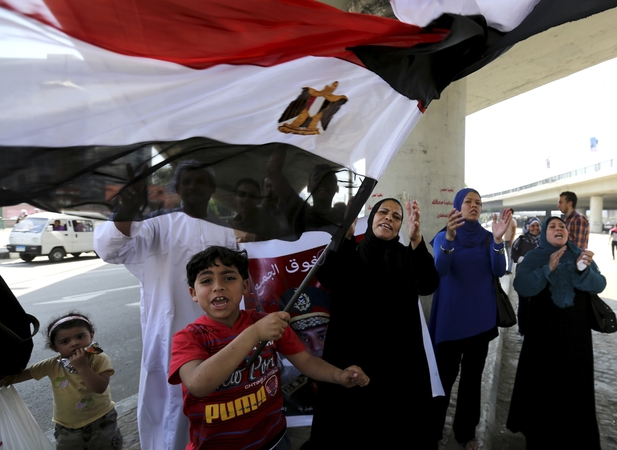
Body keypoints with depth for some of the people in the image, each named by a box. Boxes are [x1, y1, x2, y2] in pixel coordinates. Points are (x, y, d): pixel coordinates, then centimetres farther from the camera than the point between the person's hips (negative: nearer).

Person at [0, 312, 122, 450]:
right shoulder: (52, 365, -12)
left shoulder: (100, 359, -21)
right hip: (67, 427, 3)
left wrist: (82, 366, -34)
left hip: (102, 421, -2)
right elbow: (22, 374, 0)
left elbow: (100, 388, -32)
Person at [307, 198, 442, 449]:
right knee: (350, 425, 8)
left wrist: (416, 239, -32)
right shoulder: (350, 252, 0)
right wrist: (346, 233, -34)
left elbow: (428, 285, -16)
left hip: (400, 356, 1)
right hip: (353, 354, -1)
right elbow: (327, 279, -20)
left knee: (400, 424, 12)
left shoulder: (408, 257, 4)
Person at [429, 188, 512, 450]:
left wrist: (498, 239, -27)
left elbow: (499, 271, -10)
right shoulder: (443, 236, -6)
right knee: (445, 374, 0)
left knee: (473, 376, 13)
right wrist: (450, 237, -40)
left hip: (480, 317, 4)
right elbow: (439, 269, -23)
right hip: (450, 317, -3)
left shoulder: (487, 237, 3)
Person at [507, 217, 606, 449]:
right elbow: (521, 286, -18)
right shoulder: (533, 258, -4)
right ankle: (540, 431, 24)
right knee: (542, 380, 4)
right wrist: (548, 269, -30)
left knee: (575, 381, 9)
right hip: (543, 331, -2)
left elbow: (599, 285, -6)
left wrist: (583, 269, -26)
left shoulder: (580, 255, 5)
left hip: (576, 330, 3)